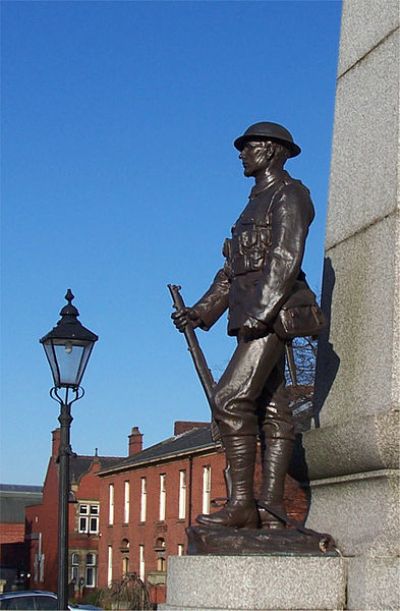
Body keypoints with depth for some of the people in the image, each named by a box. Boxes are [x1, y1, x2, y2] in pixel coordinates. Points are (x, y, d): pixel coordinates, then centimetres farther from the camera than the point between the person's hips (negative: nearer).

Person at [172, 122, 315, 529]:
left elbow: (286, 259, -16)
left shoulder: (288, 195, -3)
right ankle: (271, 509, 1)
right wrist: (201, 312, 13)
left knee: (230, 399, -18)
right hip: (254, 317, 9)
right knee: (270, 410, 3)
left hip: (273, 312, -9)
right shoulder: (257, 204, 26)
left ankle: (241, 504, -19)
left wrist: (260, 312, -25)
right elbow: (232, 270, 23)